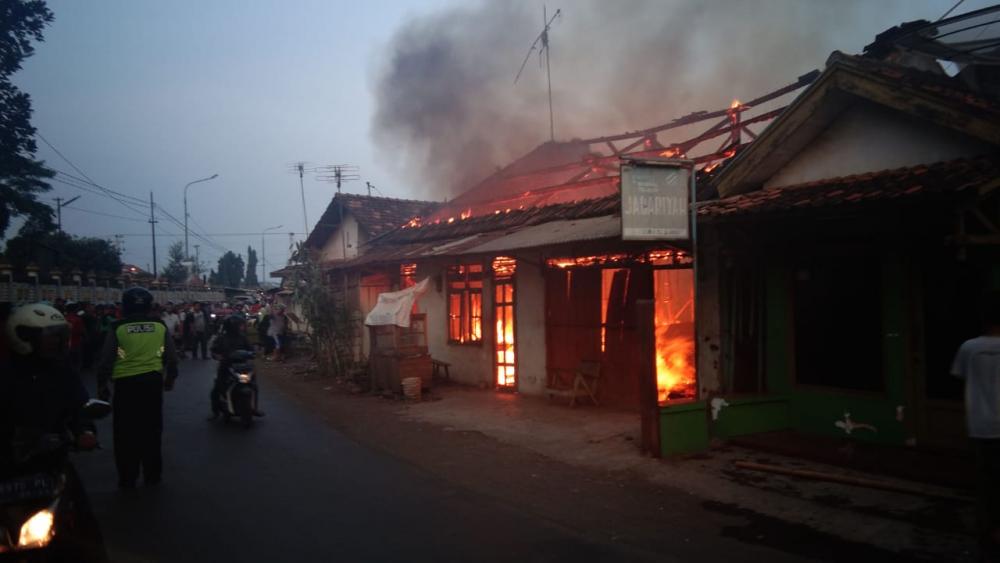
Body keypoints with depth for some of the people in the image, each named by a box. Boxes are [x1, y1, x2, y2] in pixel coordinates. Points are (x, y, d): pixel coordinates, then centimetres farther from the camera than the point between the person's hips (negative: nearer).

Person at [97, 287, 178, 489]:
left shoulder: (118, 328, -5)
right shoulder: (160, 326, 2)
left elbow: (106, 359, -4)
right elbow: (171, 357, 8)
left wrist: (102, 384, 8)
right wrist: (170, 378, 22)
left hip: (126, 383, -2)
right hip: (153, 381, 2)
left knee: (126, 432, 8)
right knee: (151, 430, 12)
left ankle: (127, 479, 12)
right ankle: (152, 475, 17)